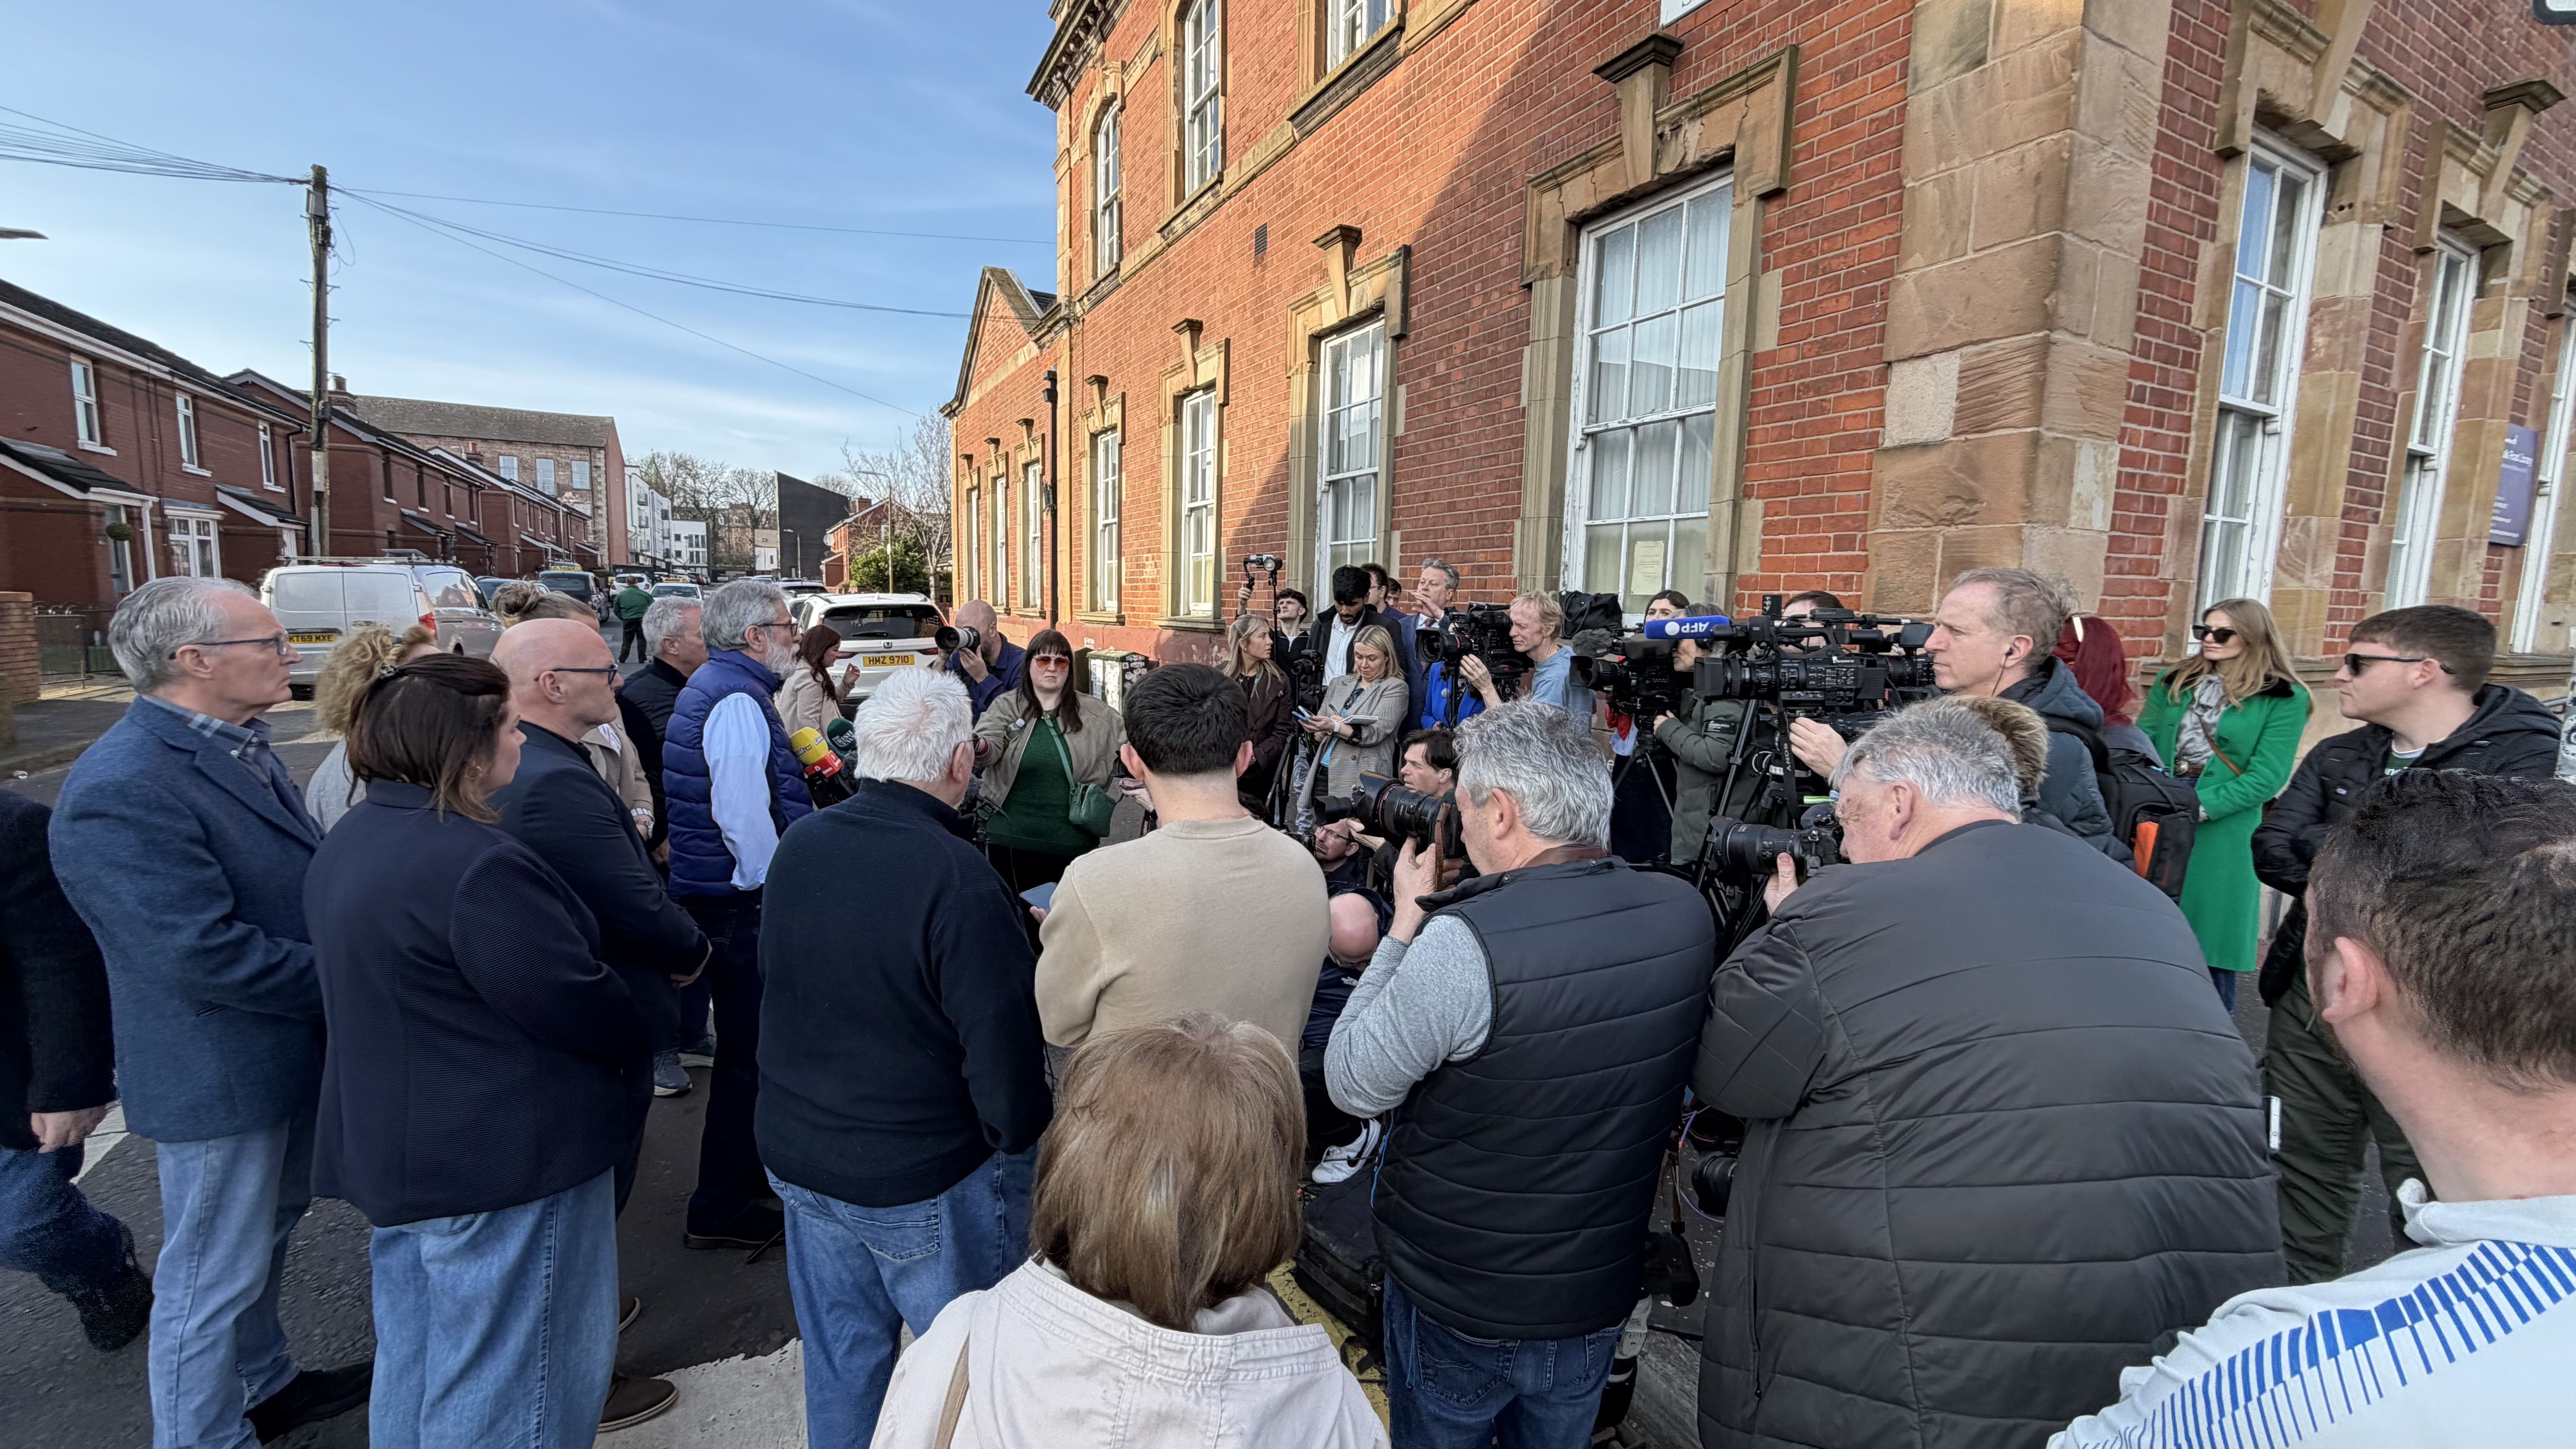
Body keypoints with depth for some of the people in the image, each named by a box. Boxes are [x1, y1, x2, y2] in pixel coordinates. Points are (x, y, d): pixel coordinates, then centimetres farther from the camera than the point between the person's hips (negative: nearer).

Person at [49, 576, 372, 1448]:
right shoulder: (120, 792, -26)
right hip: (220, 1076, -9)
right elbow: (207, 957, -28)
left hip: (292, 1047, 9)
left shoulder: (238, 745, 4)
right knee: (216, 1272, 9)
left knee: (269, 1227, 26)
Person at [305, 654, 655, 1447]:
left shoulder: (349, 843, 5)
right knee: (507, 1383, 8)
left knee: (416, 1365, 26)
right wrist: (635, 1054, -4)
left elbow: (377, 994, 13)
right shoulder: (476, 863, -28)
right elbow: (580, 1003, -24)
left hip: (390, 1148, 10)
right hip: (505, 1160, -10)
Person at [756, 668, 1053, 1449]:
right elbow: (1004, 1042, -24)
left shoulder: (798, 846, -4)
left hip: (798, 1154, 7)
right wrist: (1018, 1137, -7)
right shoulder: (959, 879, -27)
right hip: (929, 1178, -6)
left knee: (839, 1355, 23)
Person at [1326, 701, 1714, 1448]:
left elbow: (1351, 1086, -18)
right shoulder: (1685, 914, -13)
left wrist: (1406, 924, -13)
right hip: (1600, 1297, 5)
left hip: (1458, 1310, -4)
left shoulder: (1460, 943, -33)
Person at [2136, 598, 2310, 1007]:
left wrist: (2198, 806, -18)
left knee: (2210, 939, 4)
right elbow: (2141, 744, 6)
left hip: (2222, 828, -3)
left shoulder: (2284, 699, -2)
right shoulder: (2174, 682, 10)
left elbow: (2267, 777, -9)